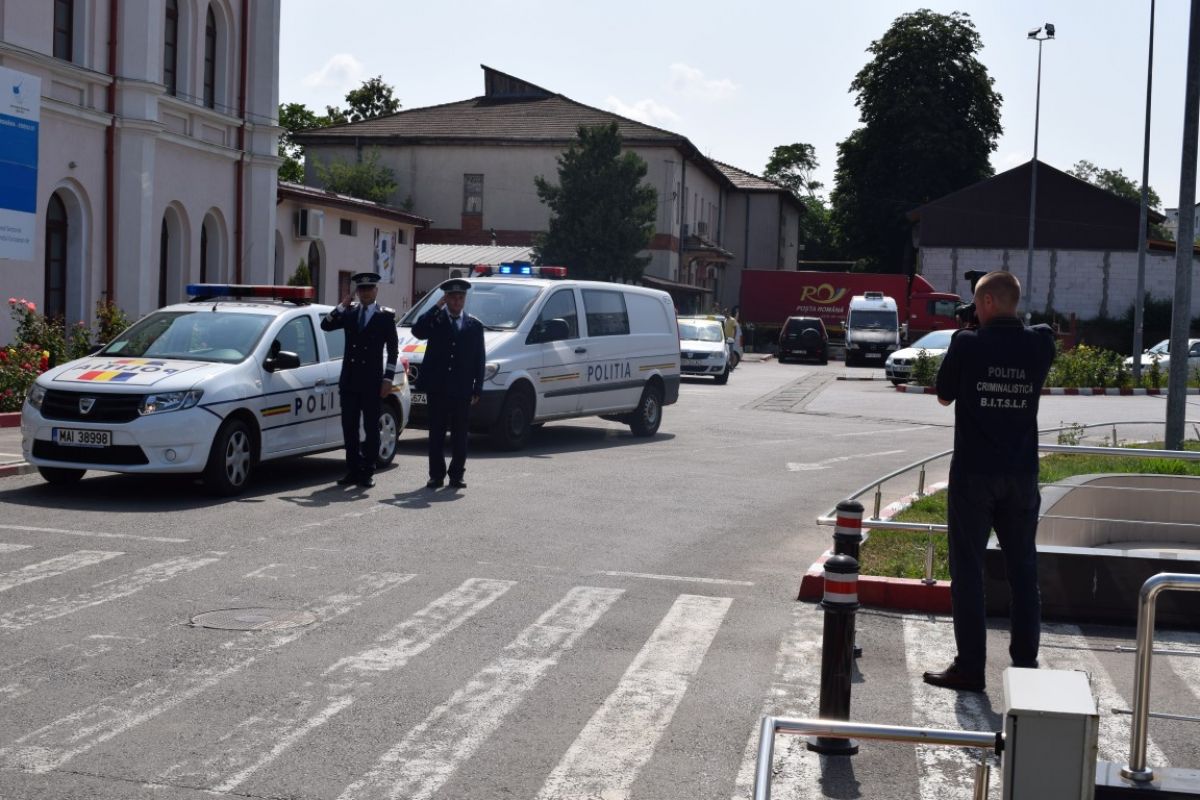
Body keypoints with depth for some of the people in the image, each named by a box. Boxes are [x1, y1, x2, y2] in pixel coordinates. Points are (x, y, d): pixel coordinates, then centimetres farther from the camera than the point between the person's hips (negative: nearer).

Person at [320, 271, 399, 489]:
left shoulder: (386, 316, 2)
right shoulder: (349, 313, 11)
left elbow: (393, 350, 0)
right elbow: (325, 325, 0)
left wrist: (388, 379, -6)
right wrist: (342, 305, -6)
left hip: (372, 382, -3)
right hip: (349, 381, 3)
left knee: (371, 428, 1)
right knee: (349, 428, 5)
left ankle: (367, 472, 8)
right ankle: (353, 471, 13)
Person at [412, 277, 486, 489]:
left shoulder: (474, 325, 9)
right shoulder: (435, 320, 6)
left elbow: (479, 360, 8)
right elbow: (417, 331, -15)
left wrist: (477, 389, 1)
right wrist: (436, 307, -13)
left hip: (462, 391, 1)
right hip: (437, 388, -1)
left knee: (460, 435, 5)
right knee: (436, 434, 4)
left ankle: (456, 475, 12)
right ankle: (436, 475, 9)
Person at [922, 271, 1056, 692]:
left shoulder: (968, 344, -12)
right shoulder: (1039, 343, -1)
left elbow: (944, 396, 1)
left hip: (973, 472, -4)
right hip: (1022, 475, 4)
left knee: (968, 568, 4)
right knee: (1023, 569, 13)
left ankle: (970, 666, 5)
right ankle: (1026, 663, 19)